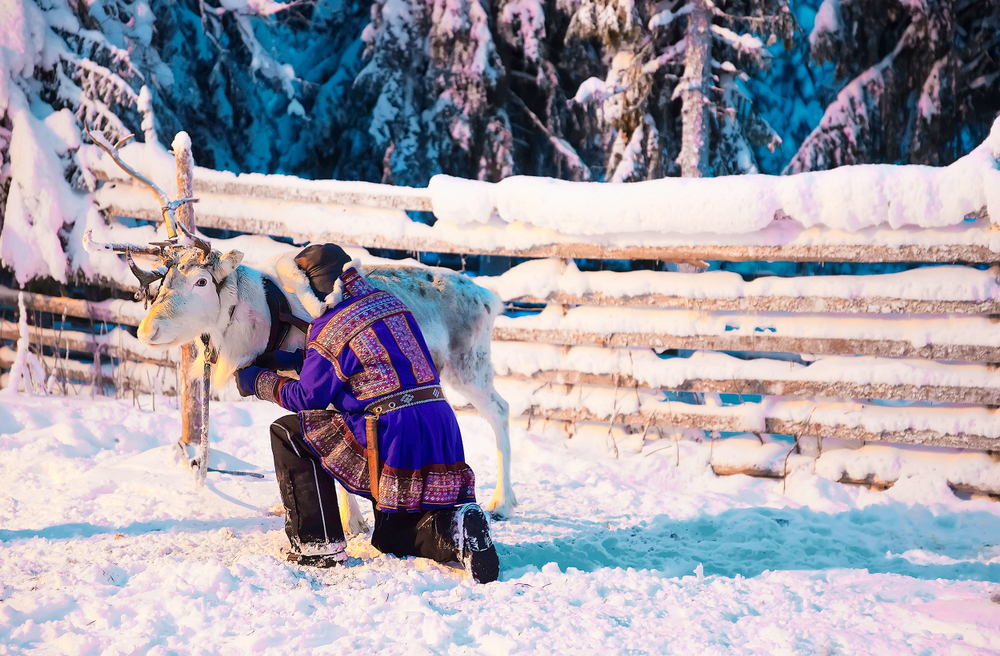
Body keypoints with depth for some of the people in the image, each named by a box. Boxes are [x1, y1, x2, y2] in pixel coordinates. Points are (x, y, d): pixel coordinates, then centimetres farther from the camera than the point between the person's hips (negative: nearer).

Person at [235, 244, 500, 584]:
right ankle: (454, 529, -5)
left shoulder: (330, 329, -7)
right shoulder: (391, 303, 16)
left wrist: (260, 382, 21)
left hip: (393, 438, -8)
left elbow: (308, 398, 3)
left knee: (289, 432, 9)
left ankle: (317, 544, 5)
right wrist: (288, 360, 28)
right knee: (392, 537, 26)